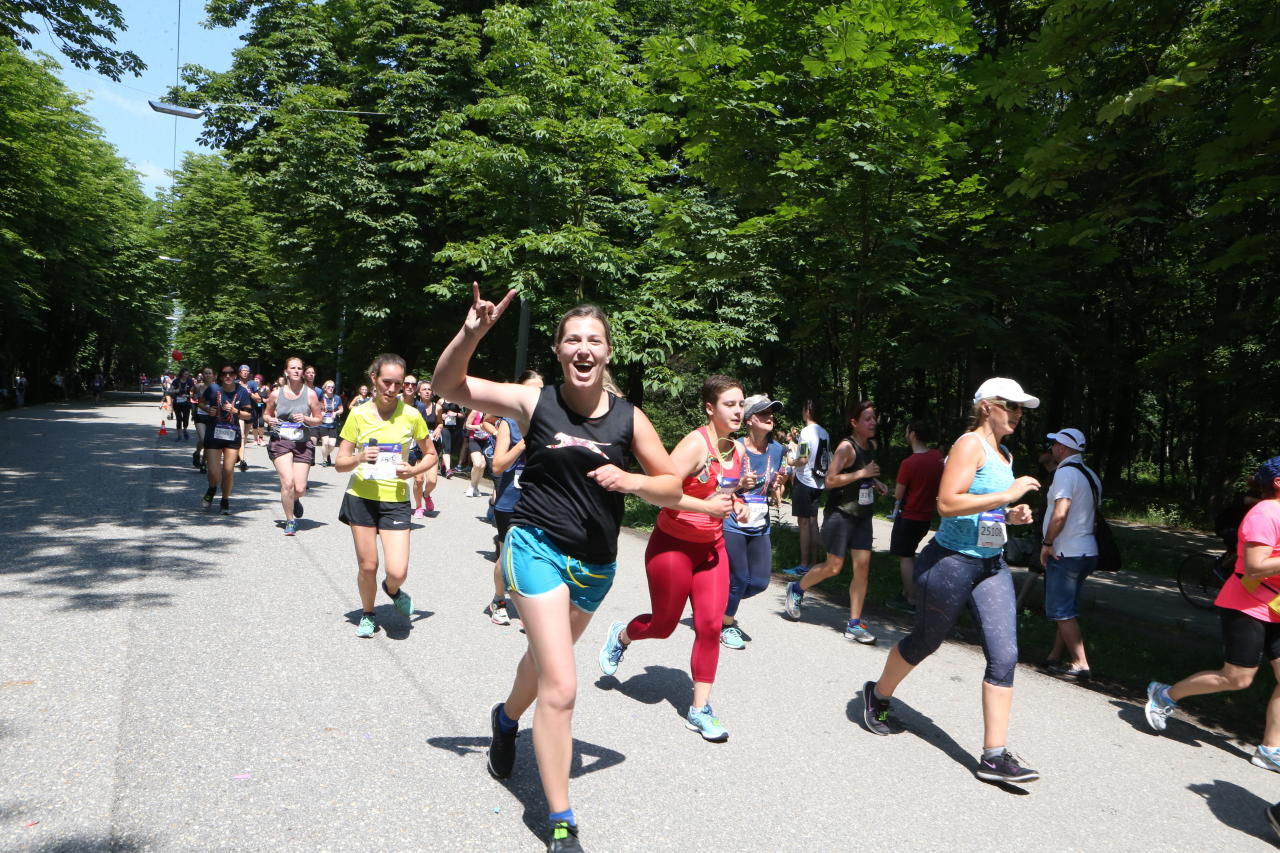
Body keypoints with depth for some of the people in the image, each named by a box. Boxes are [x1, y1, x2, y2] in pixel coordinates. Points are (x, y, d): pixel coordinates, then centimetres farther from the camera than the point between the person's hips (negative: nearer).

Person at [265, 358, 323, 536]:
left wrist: (306, 419, -12)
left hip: (303, 443, 0)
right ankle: (290, 521, 2)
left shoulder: (310, 394, 2)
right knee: (287, 481, -17)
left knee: (300, 488, -3)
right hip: (280, 441, 0)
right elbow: (266, 414, 19)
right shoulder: (276, 393, 5)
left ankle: (294, 500, 37)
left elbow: (318, 419, 8)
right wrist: (270, 420, -3)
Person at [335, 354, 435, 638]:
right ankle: (367, 613, 34)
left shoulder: (411, 415, -3)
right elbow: (340, 463, 0)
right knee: (367, 566, 6)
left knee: (397, 571, -9)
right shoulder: (358, 414, -3)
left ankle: (392, 590, 28)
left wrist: (414, 470, -10)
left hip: (395, 500, 0)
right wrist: (359, 458, -21)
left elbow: (431, 454, 9)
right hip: (362, 497, 1)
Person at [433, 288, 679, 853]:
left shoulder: (629, 418, -5)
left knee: (547, 656, 28)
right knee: (560, 685, -13)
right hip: (538, 548, -4)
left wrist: (627, 481, -18)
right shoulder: (534, 403, -10)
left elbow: (672, 489, 1)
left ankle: (507, 719, 61)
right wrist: (471, 333, -26)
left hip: (597, 565, 4)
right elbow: (447, 384, -10)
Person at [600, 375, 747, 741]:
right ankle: (620, 636, 44)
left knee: (710, 625, -1)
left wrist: (738, 504, 1)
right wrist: (706, 506, -32)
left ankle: (700, 709, 12)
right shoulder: (696, 444, -21)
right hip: (673, 544, -6)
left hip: (712, 546, 6)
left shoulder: (737, 450, 2)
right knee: (663, 625, 10)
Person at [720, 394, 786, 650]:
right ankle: (726, 626, 23)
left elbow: (775, 496, 11)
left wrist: (776, 488, -12)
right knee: (740, 579, -1)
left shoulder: (777, 450, 3)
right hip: (732, 525, -5)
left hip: (760, 528, 5)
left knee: (760, 582, 6)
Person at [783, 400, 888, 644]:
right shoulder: (846, 447, -16)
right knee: (834, 566, -1)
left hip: (862, 515, 7)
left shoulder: (872, 445, 9)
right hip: (840, 514, -7)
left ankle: (854, 624, 5)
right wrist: (862, 473, -23)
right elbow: (829, 480, -23)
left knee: (862, 566, 0)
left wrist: (875, 482, 7)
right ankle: (796, 589, 26)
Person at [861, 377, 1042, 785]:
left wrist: (1011, 515, 6)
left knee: (1004, 655, -4)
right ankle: (878, 695, 38)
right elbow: (947, 504, -26)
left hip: (991, 566, 8)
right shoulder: (970, 445, -14)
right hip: (951, 562, -8)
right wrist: (1007, 495, -25)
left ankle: (994, 755, 2)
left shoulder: (1004, 454, 13)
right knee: (924, 642, 11)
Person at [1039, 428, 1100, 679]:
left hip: (1066, 553, -10)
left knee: (1062, 611, -3)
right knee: (1066, 609, 16)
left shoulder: (1066, 472, -15)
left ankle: (1080, 663, -1)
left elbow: (1060, 513, -26)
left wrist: (1047, 543, -15)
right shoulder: (1090, 475, 15)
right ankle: (1056, 656, 24)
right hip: (1087, 551, 10)